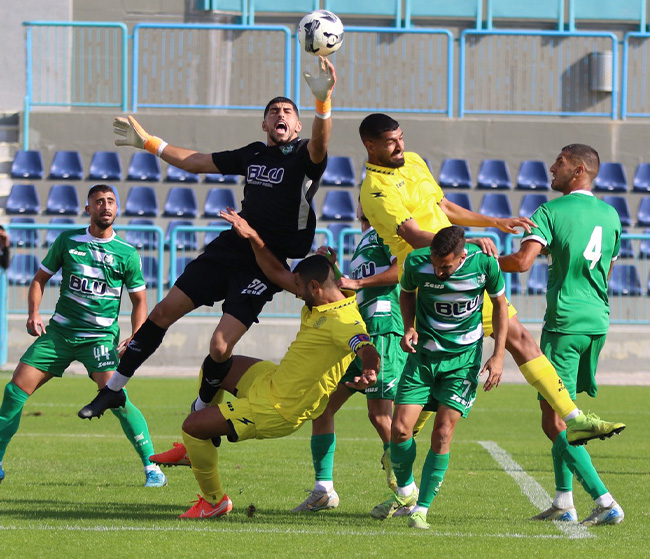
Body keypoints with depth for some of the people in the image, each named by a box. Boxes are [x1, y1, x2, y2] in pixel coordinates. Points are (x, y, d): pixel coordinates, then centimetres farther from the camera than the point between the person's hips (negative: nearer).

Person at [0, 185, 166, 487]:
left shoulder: (127, 254, 0)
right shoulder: (67, 240, 4)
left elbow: (139, 301, 8)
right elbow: (41, 278, 12)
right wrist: (33, 313, -4)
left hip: (101, 335, -3)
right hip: (60, 330, 3)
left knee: (116, 398, -22)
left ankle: (152, 467, -13)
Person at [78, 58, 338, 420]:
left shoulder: (305, 156, -6)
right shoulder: (254, 155, 12)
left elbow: (320, 144, -31)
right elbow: (197, 162, 23)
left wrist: (324, 101, -50)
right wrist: (148, 142, 26)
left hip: (266, 267, -6)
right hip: (230, 249, 6)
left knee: (220, 347, -14)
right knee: (164, 312, 4)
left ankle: (200, 414, 13)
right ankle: (114, 389, 18)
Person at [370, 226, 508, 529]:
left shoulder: (484, 263, -19)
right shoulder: (417, 262, -17)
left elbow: (500, 304, 0)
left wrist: (498, 355, -4)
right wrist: (409, 327, -9)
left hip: (464, 356, -2)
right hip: (423, 353, 2)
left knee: (442, 433, -10)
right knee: (400, 428, -7)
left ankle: (422, 508, 1)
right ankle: (405, 492, 19)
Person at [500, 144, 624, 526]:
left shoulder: (551, 212, -9)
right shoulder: (611, 215, 11)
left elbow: (523, 261, -21)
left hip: (565, 322, -7)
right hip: (599, 321, 7)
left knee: (555, 422, -5)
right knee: (561, 413, 19)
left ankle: (605, 502, -14)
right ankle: (564, 503, 17)